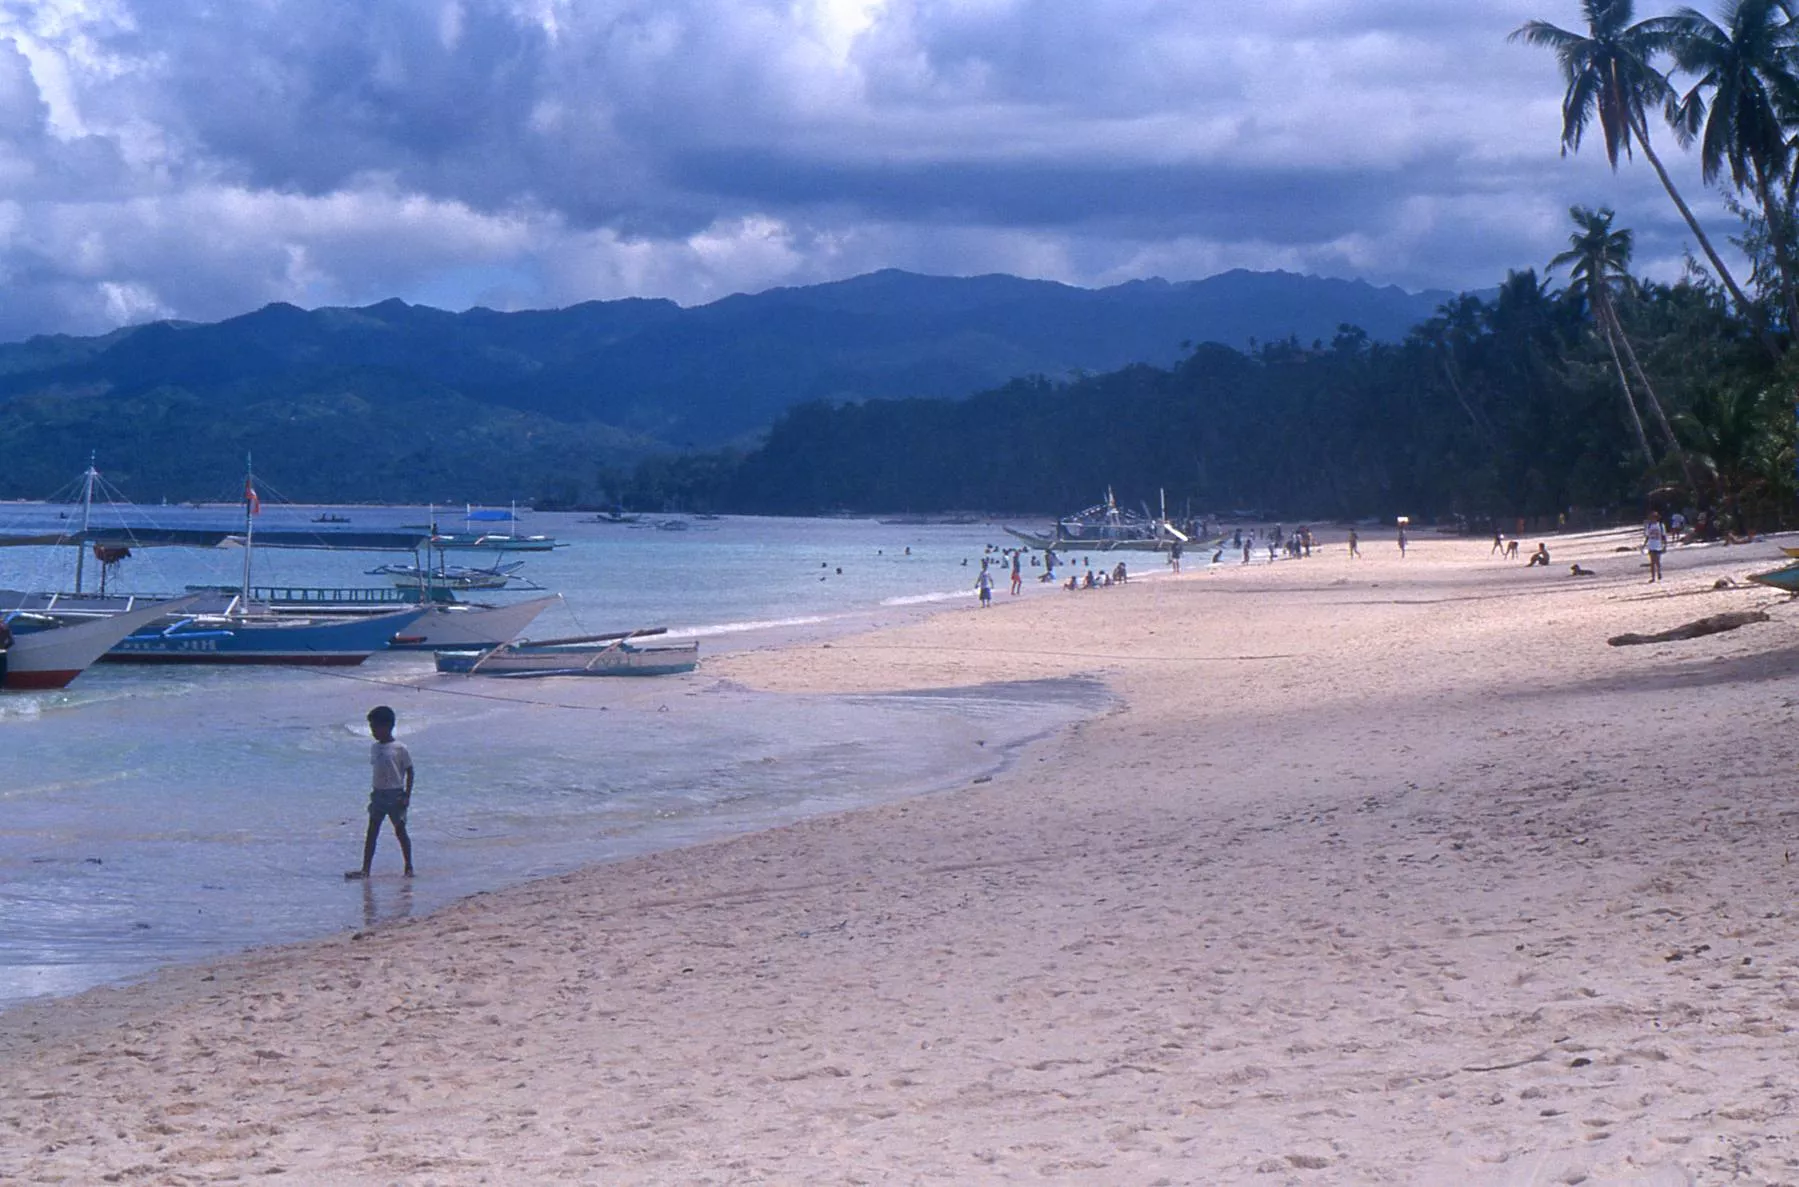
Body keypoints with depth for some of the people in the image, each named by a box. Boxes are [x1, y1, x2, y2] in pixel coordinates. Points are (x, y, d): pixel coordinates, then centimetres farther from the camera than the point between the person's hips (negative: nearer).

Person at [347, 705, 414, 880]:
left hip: (396, 795, -5)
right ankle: (365, 869, -3)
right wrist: (375, 792, 13)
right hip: (379, 794, 5)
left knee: (400, 831, 2)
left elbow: (409, 772, -6)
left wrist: (407, 795, -10)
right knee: (372, 832, -1)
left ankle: (409, 867, 15)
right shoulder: (374, 748, 7)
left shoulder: (400, 749, -10)